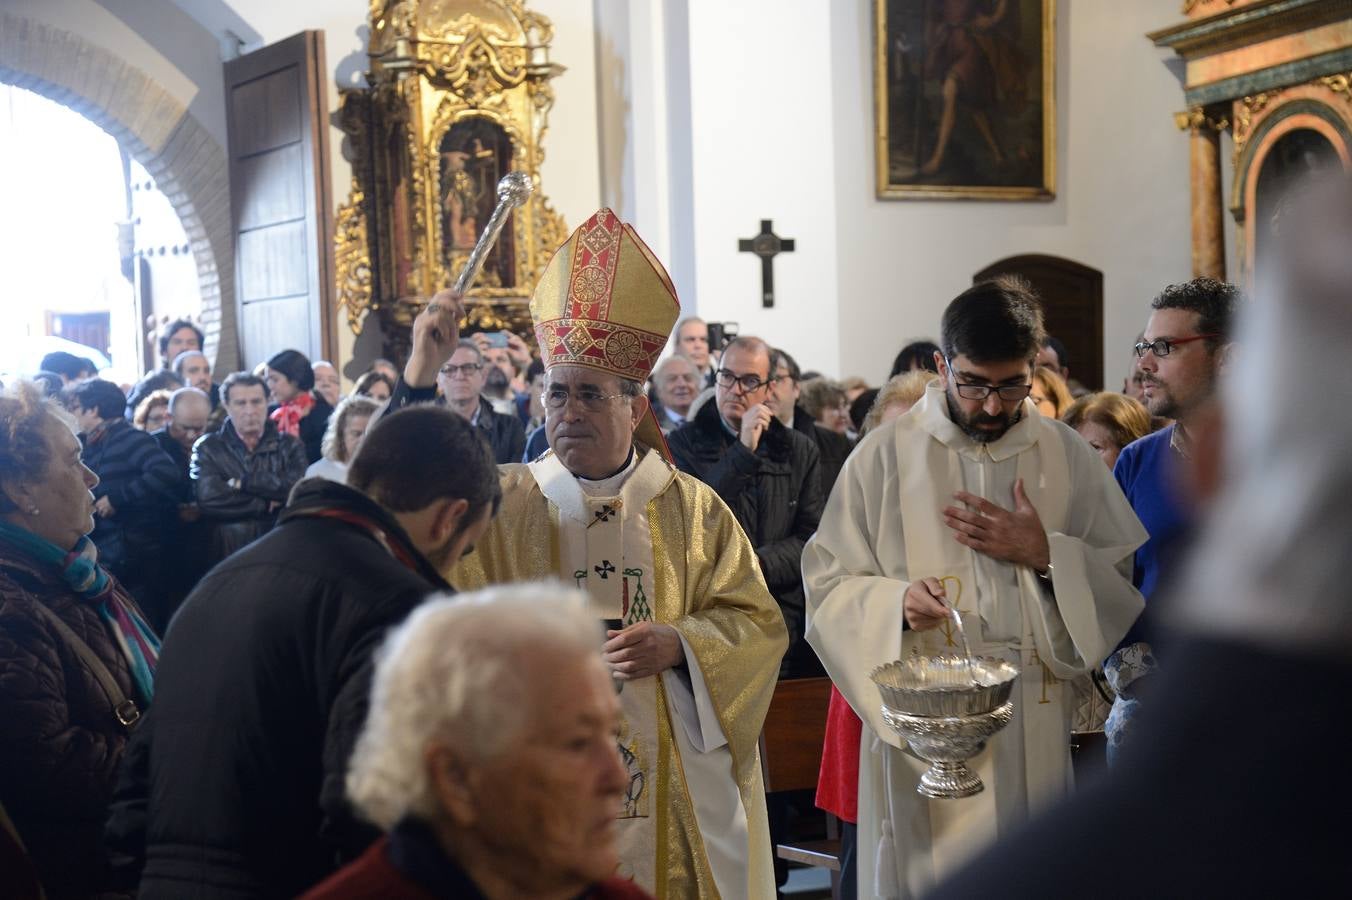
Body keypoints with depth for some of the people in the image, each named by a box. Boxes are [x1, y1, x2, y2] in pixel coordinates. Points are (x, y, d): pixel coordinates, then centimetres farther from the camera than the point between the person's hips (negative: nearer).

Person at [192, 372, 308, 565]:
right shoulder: (207, 448, 6)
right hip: (225, 557, -1)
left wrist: (244, 482, -6)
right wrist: (269, 505, -6)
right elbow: (209, 498, -10)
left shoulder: (289, 446, 10)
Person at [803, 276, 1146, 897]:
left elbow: (1129, 584, 5)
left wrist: (1047, 555, -11)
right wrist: (895, 602, -20)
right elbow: (828, 588, -1)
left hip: (1039, 735, 2)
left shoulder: (1069, 457, 6)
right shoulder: (885, 457, 0)